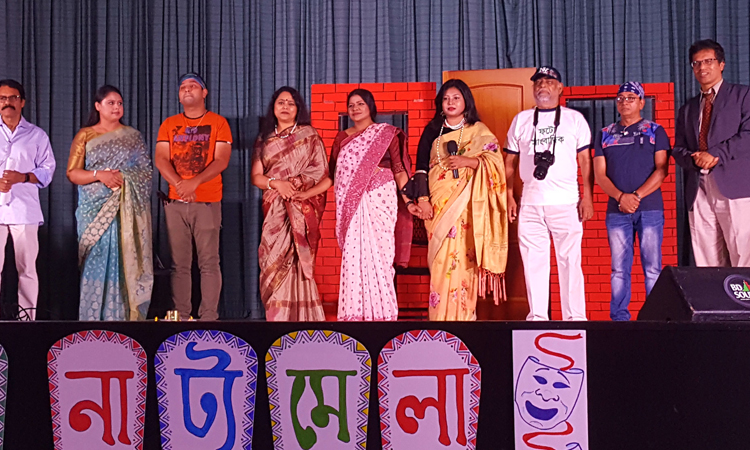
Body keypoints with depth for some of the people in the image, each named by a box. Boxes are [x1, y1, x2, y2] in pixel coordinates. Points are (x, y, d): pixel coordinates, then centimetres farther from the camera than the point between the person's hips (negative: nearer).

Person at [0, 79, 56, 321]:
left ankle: (27, 318, 6)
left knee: (27, 269, 0)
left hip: (24, 210, 0)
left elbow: (47, 171, 7)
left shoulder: (37, 135, 12)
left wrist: (22, 177, -11)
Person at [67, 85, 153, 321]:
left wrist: (124, 178, -9)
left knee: (126, 261, -4)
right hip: (96, 210, -1)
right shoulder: (85, 136, 10)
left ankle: (126, 317, -2)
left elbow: (146, 171, 8)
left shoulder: (133, 136, 14)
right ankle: (94, 318, -3)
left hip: (128, 210, 1)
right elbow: (72, 173, 3)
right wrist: (99, 175, -13)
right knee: (98, 261, -7)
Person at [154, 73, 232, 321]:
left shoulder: (218, 123, 5)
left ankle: (208, 317, -3)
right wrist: (179, 184, -15)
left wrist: (195, 182, -19)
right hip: (175, 202, 3)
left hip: (208, 202, -3)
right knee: (179, 264, 2)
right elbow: (160, 159, 3)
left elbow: (221, 160, -5)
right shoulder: (169, 124, 14)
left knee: (208, 262, -6)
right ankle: (181, 317, 6)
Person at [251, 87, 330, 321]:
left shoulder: (309, 135, 6)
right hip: (274, 209, 3)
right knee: (275, 262, -4)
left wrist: (306, 192, -15)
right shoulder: (264, 139, 15)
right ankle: (279, 317, 1)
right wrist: (276, 183, -9)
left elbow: (325, 174, 0)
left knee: (295, 261, -9)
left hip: (301, 210, -3)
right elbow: (256, 176, 10)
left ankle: (300, 317, -4)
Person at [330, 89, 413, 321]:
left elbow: (399, 169, 1)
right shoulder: (342, 138, 16)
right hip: (351, 204, 3)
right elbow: (333, 172, 13)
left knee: (378, 252, -5)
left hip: (380, 199, -3)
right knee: (353, 255, -1)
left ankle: (381, 312, 3)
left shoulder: (387, 133, 6)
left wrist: (407, 199, -7)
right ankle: (355, 313, 4)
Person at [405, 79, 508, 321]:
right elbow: (421, 167, 10)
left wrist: (467, 161, -15)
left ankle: (464, 315, -2)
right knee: (440, 260, -3)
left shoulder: (479, 131, 8)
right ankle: (440, 316, 1)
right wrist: (422, 198, -2)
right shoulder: (432, 131, 14)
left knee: (463, 258, -7)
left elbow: (495, 160, -2)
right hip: (438, 204, 2)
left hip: (466, 205, -2)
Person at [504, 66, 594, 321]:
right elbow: (510, 161, 15)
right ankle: (537, 316, 8)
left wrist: (587, 197, -2)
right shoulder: (521, 120, 14)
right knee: (533, 261, 1)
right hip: (530, 202, 2)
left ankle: (575, 317, 2)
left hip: (566, 202, -2)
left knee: (570, 260, -4)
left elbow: (585, 160, 7)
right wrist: (509, 197, 6)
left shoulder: (574, 119, 10)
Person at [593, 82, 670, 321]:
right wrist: (621, 197, -10)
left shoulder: (655, 131, 9)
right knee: (619, 268, 1)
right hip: (616, 211, 2)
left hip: (650, 209, -2)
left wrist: (637, 196, -12)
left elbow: (662, 169, -1)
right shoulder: (605, 134, 15)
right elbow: (599, 174, 7)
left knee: (652, 267, -3)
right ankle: (619, 318, 5)